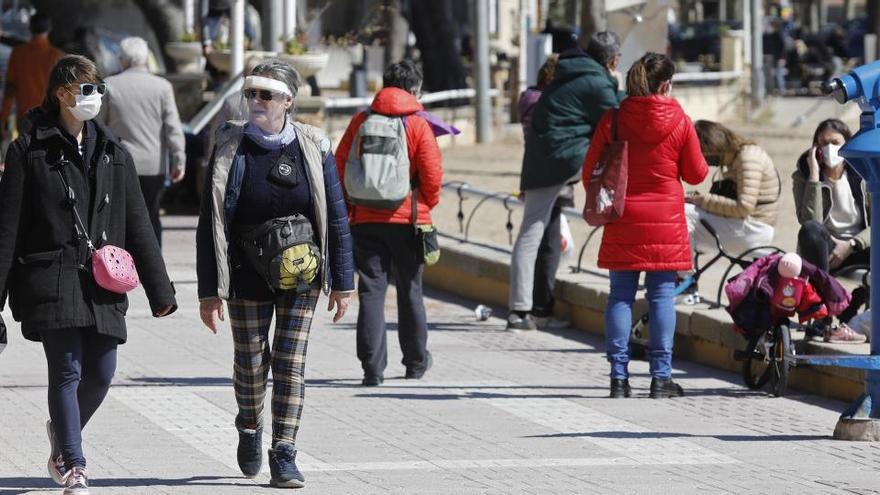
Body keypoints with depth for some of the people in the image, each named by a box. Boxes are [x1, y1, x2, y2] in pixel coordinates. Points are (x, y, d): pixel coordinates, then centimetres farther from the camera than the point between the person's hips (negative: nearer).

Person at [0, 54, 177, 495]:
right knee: (67, 371, -9)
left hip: (103, 284, 4)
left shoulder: (114, 155, 13)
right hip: (51, 282, -4)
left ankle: (64, 433, 32)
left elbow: (137, 227, 13)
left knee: (100, 374, 3)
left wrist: (160, 290, 10)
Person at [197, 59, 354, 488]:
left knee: (291, 362, -3)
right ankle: (250, 429, 35)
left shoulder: (313, 148, -1)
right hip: (248, 275, 0)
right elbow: (209, 224, -2)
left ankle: (284, 455, 0)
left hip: (300, 276, 0)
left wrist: (342, 282, 1)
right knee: (251, 361, 7)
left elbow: (337, 218, 3)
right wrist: (209, 290, -6)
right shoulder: (230, 149, -3)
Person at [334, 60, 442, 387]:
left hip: (365, 219, 2)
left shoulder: (360, 122, 4)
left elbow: (340, 166, 5)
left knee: (371, 291, 1)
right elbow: (432, 174, -9)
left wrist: (348, 207, 15)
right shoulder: (417, 125, -6)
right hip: (407, 219, -2)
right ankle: (416, 362, 26)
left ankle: (372, 368, -8)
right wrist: (428, 204, 11)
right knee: (410, 291, 13)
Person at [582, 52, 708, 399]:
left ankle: (618, 376, 2)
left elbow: (590, 171, 3)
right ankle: (661, 376, 1)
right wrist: (704, 165, 26)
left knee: (621, 294, 6)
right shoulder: (680, 123, -6)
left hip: (622, 222, 1)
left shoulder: (612, 120, -3)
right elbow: (695, 175, 3)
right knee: (662, 295, 3)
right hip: (665, 223, -1)